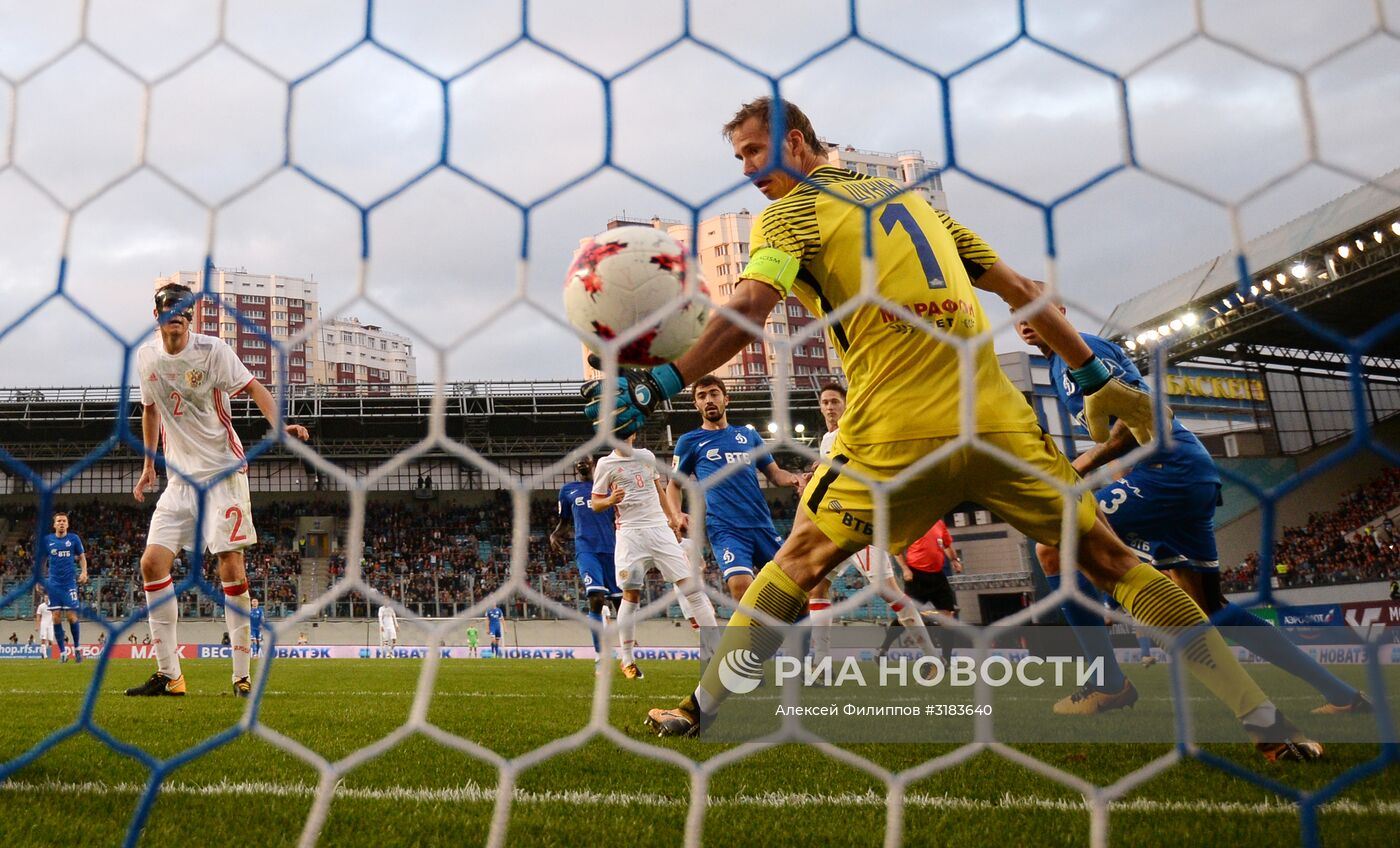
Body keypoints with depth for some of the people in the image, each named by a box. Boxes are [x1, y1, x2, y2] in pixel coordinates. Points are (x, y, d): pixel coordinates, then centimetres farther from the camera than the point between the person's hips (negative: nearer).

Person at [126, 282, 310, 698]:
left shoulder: (212, 350, -7)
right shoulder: (146, 356, 8)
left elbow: (253, 388, -12)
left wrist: (278, 425, -31)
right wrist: (148, 466, 22)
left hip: (224, 470, -5)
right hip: (181, 476, 5)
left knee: (230, 567, -9)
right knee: (153, 563, -4)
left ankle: (242, 676, -1)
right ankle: (169, 675, 6)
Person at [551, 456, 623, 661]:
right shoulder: (568, 490, 15)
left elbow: (620, 518, 13)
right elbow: (564, 520, 22)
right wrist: (555, 534, 1)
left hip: (610, 549, 1)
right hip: (586, 550, -1)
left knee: (619, 601, 1)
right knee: (596, 599, -19)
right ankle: (600, 657, -14)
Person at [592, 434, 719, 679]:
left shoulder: (647, 456, 12)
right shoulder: (606, 464, 1)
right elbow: (595, 503, 2)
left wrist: (672, 517, 21)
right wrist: (611, 500, -19)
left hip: (660, 528, 4)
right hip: (631, 533, -3)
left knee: (690, 584, -3)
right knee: (631, 595, -7)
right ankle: (627, 660, 5)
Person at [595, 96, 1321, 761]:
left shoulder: (789, 214, 6)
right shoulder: (909, 196, 23)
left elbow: (749, 308, -14)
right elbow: (1019, 289, 21)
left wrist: (655, 387, -14)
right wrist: (1096, 380, 24)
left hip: (893, 435, -4)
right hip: (998, 419, 4)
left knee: (797, 563, 15)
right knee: (1114, 562, 14)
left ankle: (702, 708, 22)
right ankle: (1266, 720, 16)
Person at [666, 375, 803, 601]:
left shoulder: (749, 435, 17)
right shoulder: (689, 442, 10)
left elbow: (774, 473, 18)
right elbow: (674, 484, 14)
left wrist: (791, 478, -5)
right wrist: (678, 515, -6)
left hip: (762, 524, 4)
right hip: (725, 528, -3)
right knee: (740, 584, -26)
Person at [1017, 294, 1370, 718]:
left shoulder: (1078, 348, -6)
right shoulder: (1060, 368, 23)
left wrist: (1082, 465, -16)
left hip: (1168, 470, -10)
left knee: (1053, 548, -14)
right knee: (1210, 610, 13)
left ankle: (1109, 684, -11)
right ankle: (1343, 697, 20)